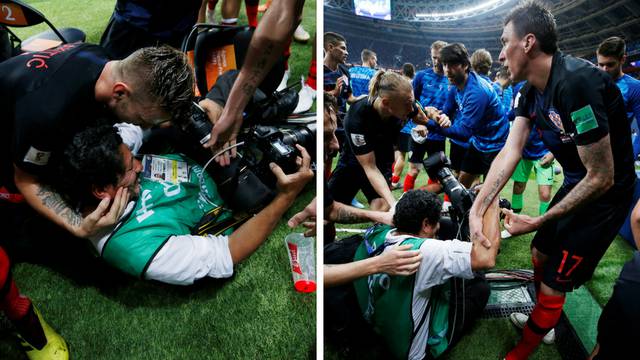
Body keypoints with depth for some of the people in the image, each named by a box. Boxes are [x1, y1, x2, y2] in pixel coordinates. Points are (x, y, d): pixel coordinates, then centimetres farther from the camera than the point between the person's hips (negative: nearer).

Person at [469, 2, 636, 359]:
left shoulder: (576, 82, -32)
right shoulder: (531, 90, -3)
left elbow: (602, 178, -28)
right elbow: (511, 151, -9)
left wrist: (538, 221, -20)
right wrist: (477, 209, -20)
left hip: (605, 195, -8)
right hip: (576, 184, 9)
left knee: (553, 286, 0)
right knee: (540, 255, 22)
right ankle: (545, 319, 48)